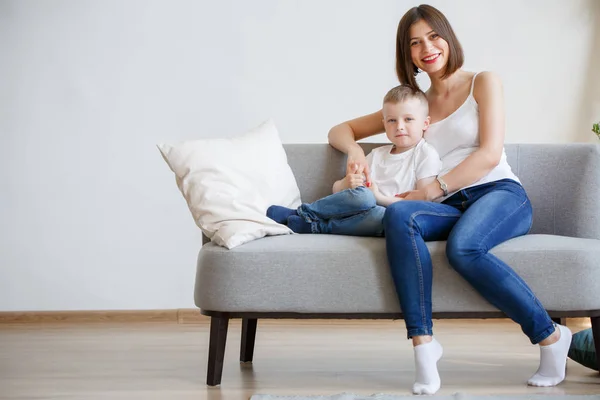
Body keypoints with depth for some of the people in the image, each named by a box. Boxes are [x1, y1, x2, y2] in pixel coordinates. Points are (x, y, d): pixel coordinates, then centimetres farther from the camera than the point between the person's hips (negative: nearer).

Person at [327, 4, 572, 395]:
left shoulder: (483, 83, 13)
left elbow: (490, 154, -1)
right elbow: (339, 131, 28)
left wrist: (434, 189, -11)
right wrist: (354, 148, 3)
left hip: (500, 194, -3)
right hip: (450, 208, 4)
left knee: (463, 247, -39)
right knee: (399, 214, -33)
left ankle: (550, 336, -22)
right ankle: (423, 344, -39)